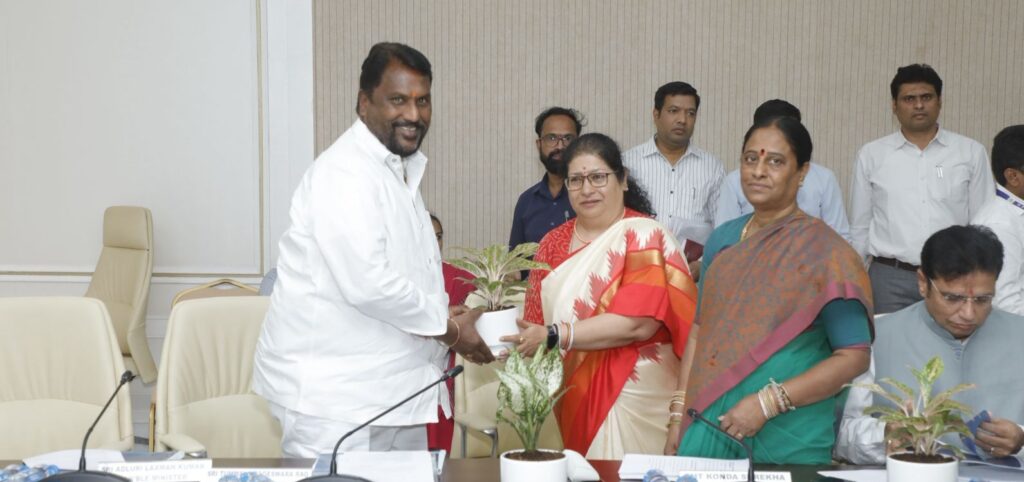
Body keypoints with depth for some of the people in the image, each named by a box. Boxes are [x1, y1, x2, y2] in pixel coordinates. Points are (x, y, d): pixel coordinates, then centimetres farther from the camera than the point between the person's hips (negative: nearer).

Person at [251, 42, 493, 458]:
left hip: (396, 390, 9)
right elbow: (366, 283, -25)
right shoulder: (344, 173, -16)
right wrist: (449, 328, -12)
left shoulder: (401, 170, 15)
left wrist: (446, 320, 7)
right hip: (334, 397, -9)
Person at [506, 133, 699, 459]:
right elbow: (536, 320, 12)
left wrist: (554, 336, -19)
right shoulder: (554, 244, 10)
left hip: (634, 400, -4)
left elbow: (638, 323, -19)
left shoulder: (645, 237, -7)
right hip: (572, 400, 5)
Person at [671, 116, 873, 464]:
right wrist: (679, 414, 4)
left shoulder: (824, 251, -9)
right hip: (710, 425, 4)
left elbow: (854, 356, -12)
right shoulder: (721, 239, 6)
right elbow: (701, 329, 11)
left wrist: (769, 402, -19)